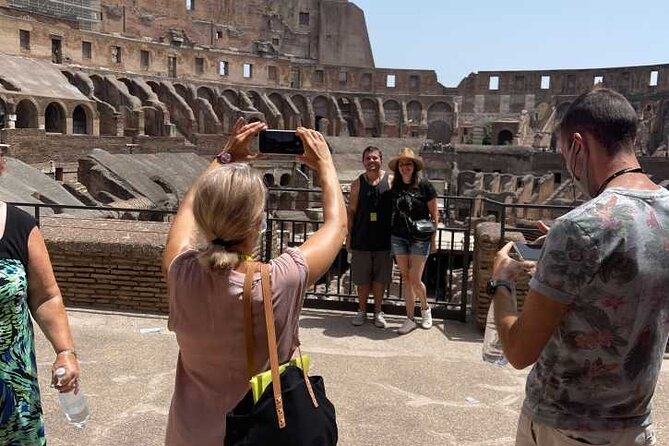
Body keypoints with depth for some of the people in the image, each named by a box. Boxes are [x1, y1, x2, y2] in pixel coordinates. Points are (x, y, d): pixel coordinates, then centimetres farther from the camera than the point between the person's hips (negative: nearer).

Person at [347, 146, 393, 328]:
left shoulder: (390, 181, 0)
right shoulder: (357, 184, 2)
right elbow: (351, 211, 5)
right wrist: (349, 235, 1)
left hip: (384, 239, 0)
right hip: (362, 238, 0)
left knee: (380, 278, 9)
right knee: (362, 279, 8)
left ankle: (378, 311, 23)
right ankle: (362, 311, 23)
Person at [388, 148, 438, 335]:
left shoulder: (424, 185, -7)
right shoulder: (394, 186, 4)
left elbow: (434, 214, -2)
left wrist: (433, 238, -3)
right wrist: (389, 232, 8)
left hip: (419, 238, -4)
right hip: (398, 237, 4)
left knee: (415, 280, -4)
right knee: (405, 279, 7)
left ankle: (425, 309, 26)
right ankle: (410, 319, 16)